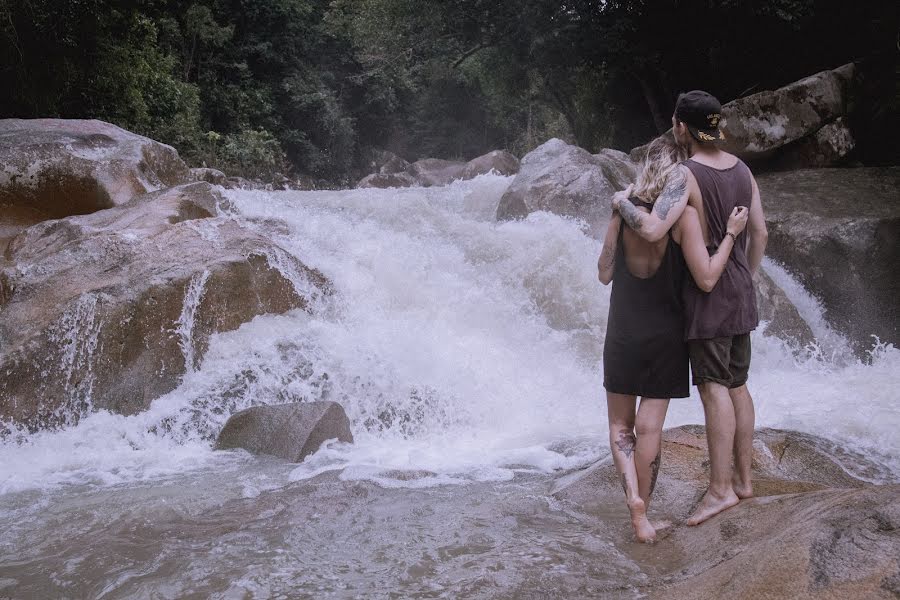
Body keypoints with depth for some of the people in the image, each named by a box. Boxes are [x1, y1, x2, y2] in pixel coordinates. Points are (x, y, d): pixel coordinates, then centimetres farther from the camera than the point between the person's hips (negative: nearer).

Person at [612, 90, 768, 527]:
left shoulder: (686, 174, -17)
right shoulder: (741, 169, 6)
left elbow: (653, 231, -30)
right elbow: (759, 233, 11)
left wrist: (622, 204, -12)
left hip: (707, 291, -8)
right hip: (740, 290, 8)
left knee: (713, 387, -6)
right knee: (737, 385, 13)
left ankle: (720, 488, -4)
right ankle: (742, 479, 22)